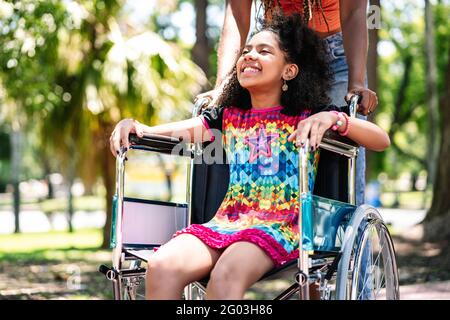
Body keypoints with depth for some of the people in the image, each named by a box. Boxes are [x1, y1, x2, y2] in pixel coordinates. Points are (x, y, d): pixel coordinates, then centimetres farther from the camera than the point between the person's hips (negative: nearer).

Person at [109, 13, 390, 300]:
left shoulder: (308, 118, 8)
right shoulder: (228, 116, 19)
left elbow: (381, 141, -1)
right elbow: (159, 134, 14)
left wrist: (333, 119, -18)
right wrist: (132, 126, -8)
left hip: (281, 228, -4)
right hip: (226, 222, 4)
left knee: (226, 274, -36)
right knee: (162, 267, -27)